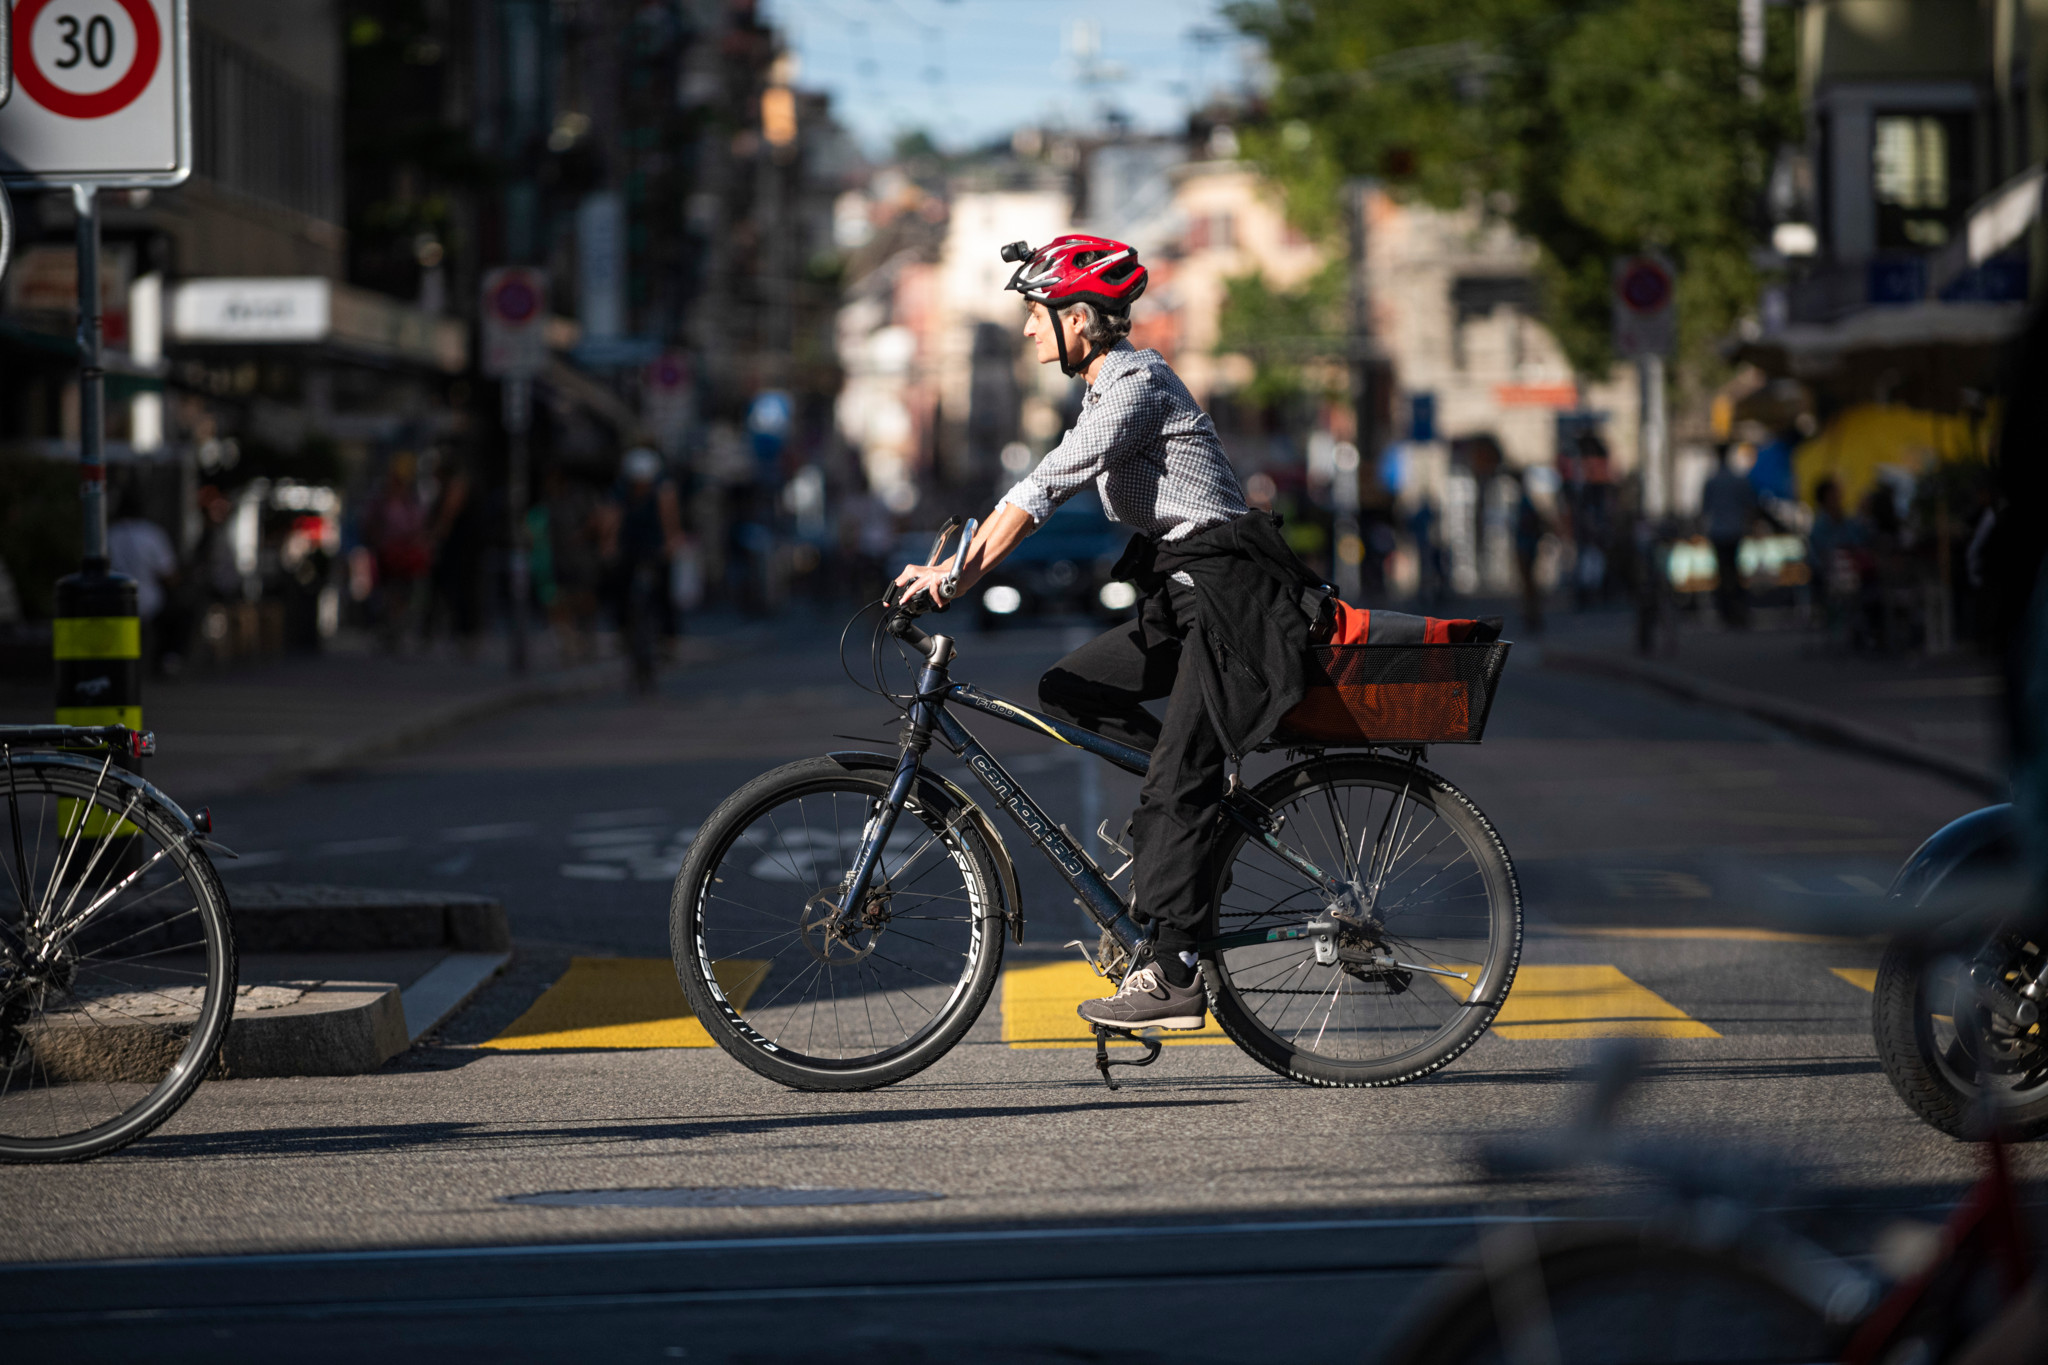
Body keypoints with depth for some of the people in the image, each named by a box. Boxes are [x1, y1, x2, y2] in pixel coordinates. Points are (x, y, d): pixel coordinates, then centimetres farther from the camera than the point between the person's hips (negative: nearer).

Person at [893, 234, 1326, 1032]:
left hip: (1228, 591, -10)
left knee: (1176, 786, -14)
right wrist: (958, 565, 9)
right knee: (1065, 691, 3)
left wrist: (961, 573, -25)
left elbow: (1045, 485, -22)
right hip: (1183, 594, 10)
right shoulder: (1107, 389, 16)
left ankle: (1169, 974, -15)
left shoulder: (1136, 383, -15)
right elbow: (1050, 492, 18)